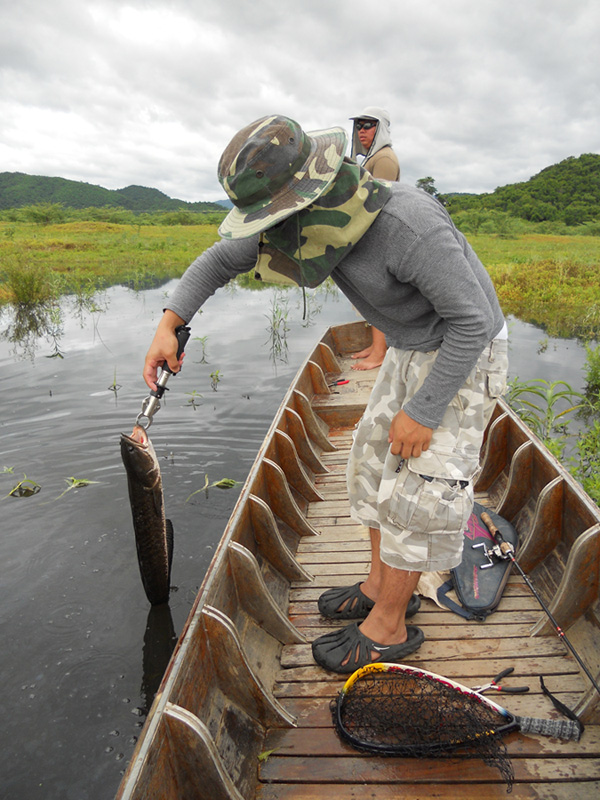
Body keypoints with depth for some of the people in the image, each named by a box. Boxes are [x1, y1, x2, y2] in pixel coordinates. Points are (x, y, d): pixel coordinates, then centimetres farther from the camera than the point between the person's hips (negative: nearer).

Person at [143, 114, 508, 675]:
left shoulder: (408, 225, -35)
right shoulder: (309, 216, -10)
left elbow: (472, 320, -27)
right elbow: (221, 259, 0)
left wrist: (424, 410, -23)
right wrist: (169, 324, -9)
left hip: (464, 353, -8)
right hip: (411, 348, 8)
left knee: (413, 487, -3)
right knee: (373, 464, 13)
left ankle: (387, 627, 15)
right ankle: (382, 584, 31)